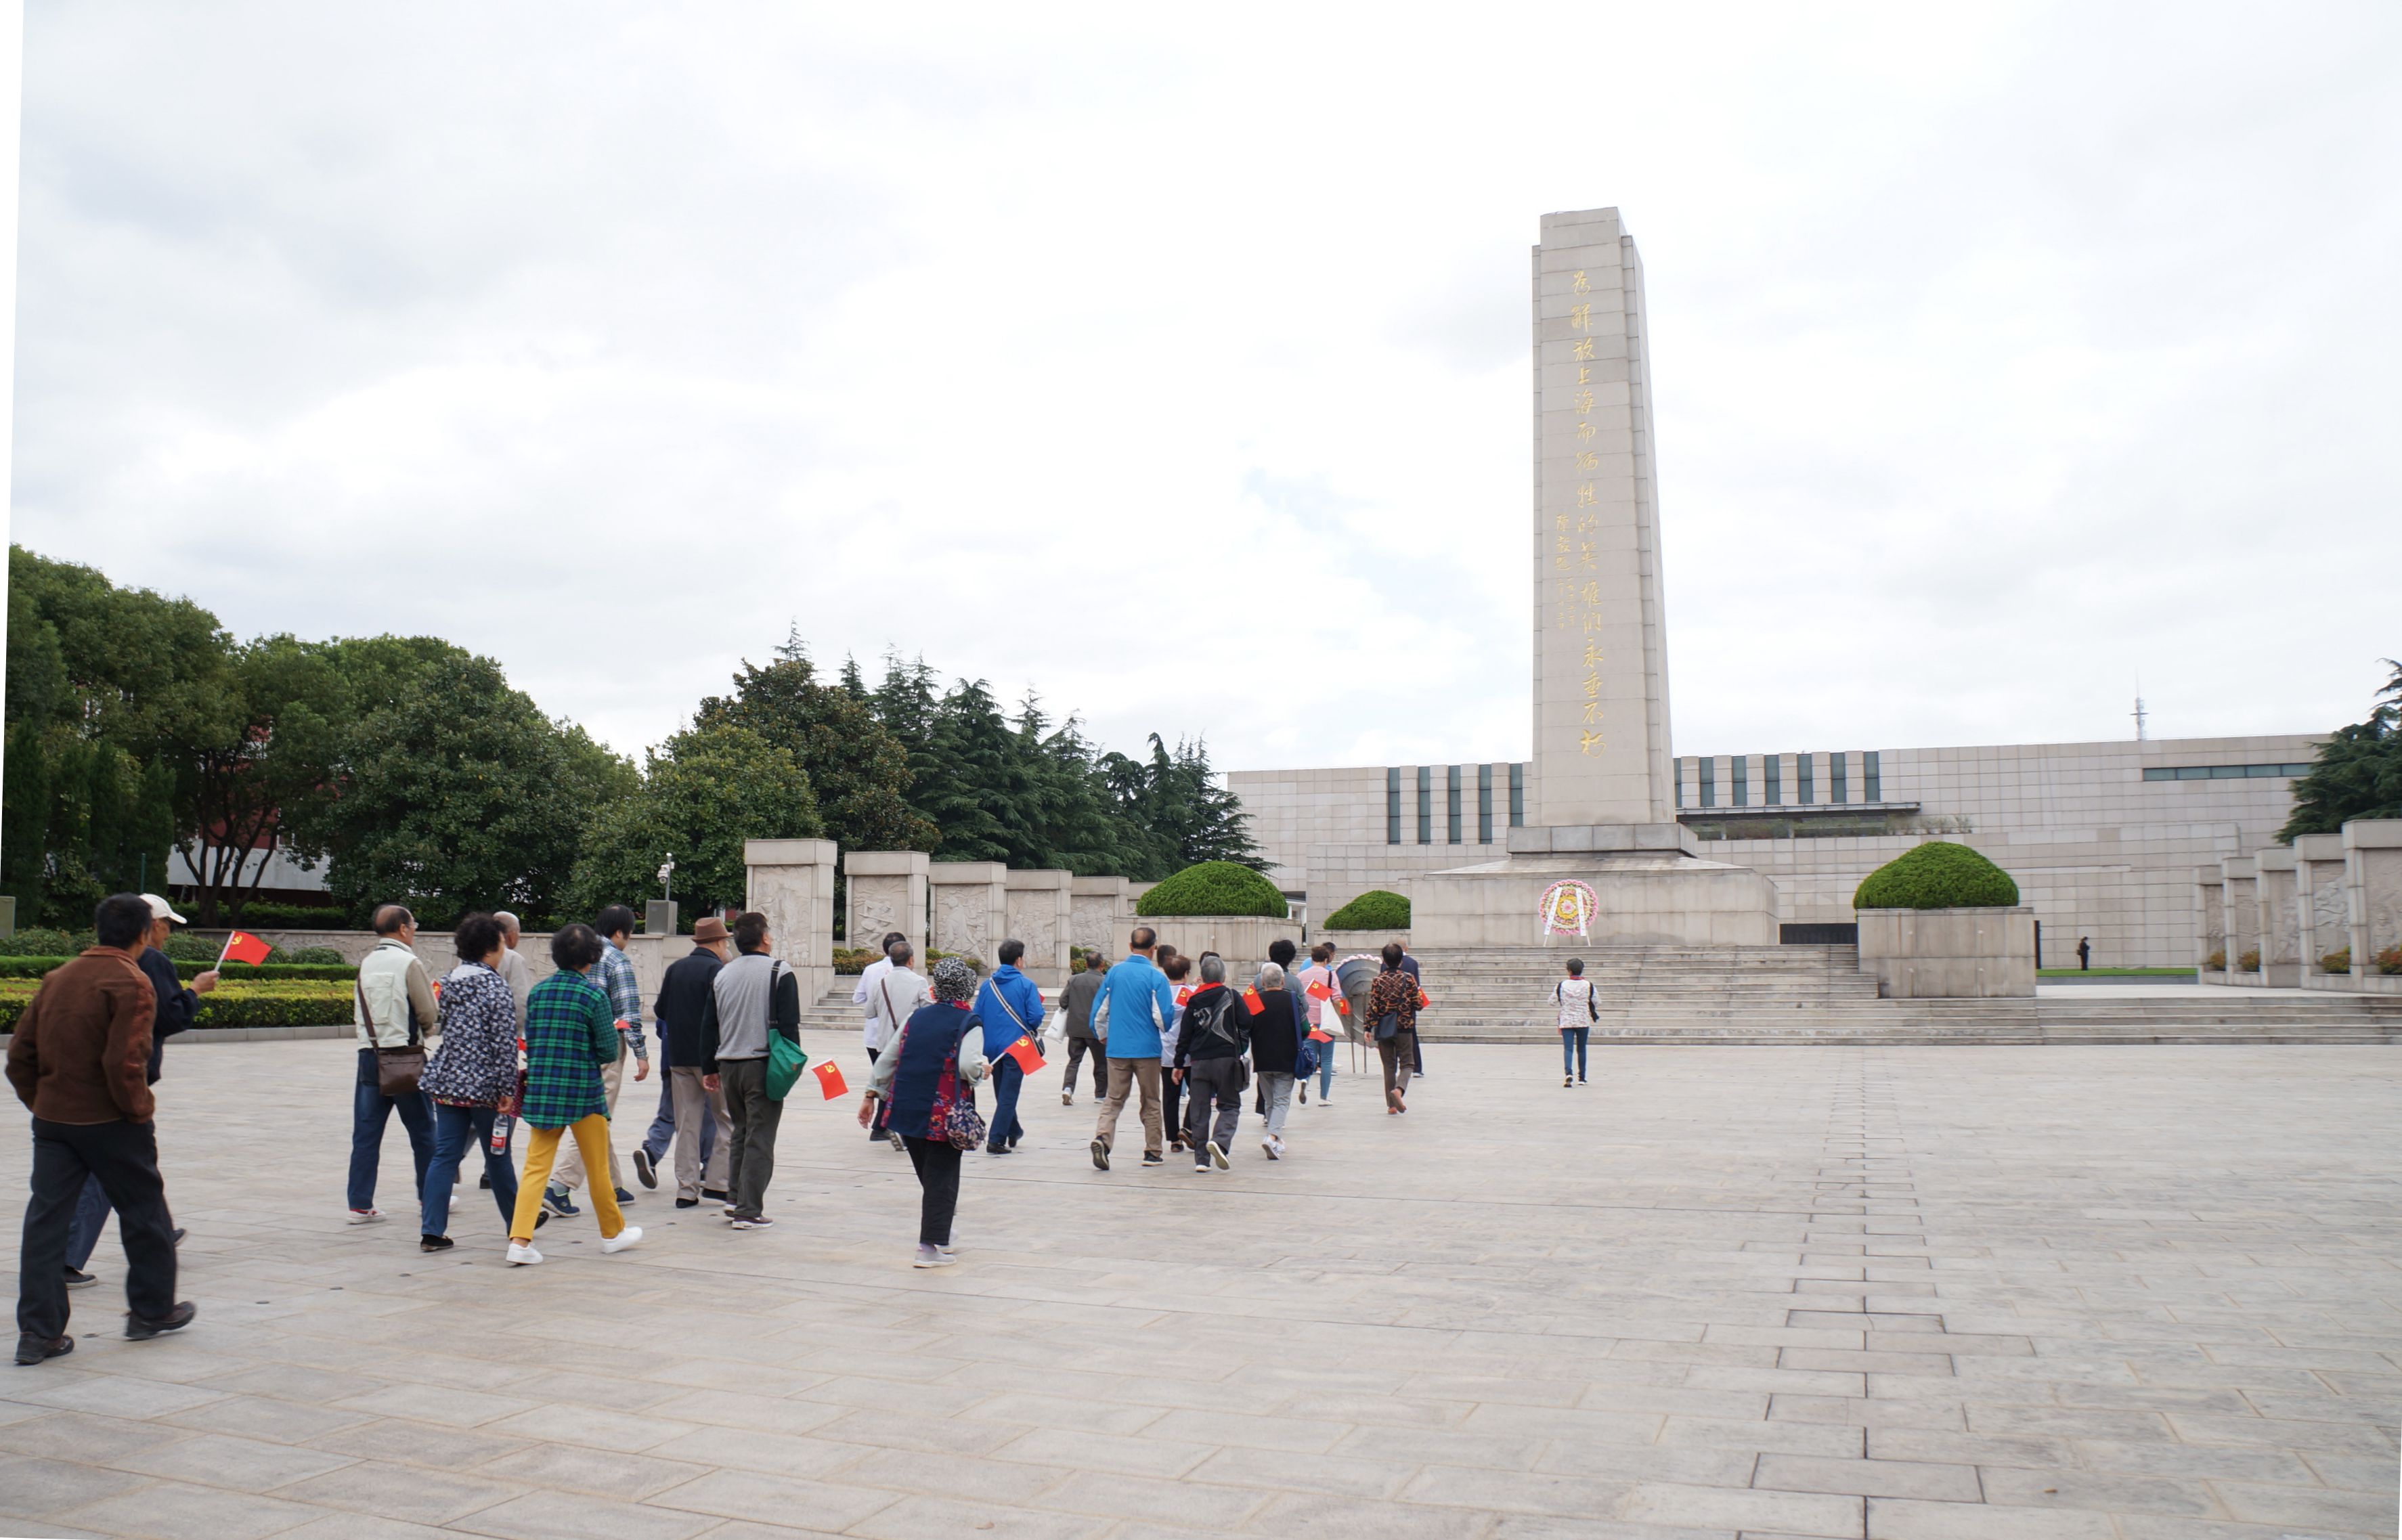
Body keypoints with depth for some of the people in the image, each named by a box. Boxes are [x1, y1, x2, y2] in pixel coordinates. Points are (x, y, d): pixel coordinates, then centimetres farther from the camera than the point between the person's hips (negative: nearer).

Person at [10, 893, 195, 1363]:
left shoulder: (57, 978, 8)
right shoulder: (132, 983, -14)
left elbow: (20, 1054, 9)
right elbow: (124, 1062, -22)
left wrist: (40, 1102, 16)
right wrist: (139, 1110, -9)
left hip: (51, 1119, 6)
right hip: (109, 1122, -6)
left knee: (45, 1219, 7)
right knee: (143, 1212, 11)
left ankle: (38, 1331, 6)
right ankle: (152, 1310, 23)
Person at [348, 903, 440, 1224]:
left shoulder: (365, 964, 7)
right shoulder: (409, 963, -10)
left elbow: (357, 1013, 12)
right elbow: (429, 1014, -9)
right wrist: (421, 1031, 11)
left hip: (369, 1055, 5)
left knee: (365, 1134, 6)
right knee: (422, 1132, 9)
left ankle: (360, 1204, 5)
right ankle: (431, 1197, 17)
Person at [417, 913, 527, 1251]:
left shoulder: (450, 982, 8)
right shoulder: (496, 986, -13)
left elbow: (445, 1028, 17)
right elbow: (505, 1042, -16)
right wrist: (507, 1089, -12)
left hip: (447, 1082, 6)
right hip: (483, 1084, -6)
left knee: (444, 1155, 6)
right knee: (497, 1154, 8)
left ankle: (432, 1231, 3)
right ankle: (517, 1222, 24)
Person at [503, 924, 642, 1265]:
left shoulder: (538, 991, 4)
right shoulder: (594, 995, -11)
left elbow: (529, 1043, 9)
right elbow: (610, 1051, -9)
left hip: (541, 1090, 4)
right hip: (583, 1090, -4)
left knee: (536, 1166, 5)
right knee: (597, 1166, 10)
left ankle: (520, 1240, -6)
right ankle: (613, 1233, 25)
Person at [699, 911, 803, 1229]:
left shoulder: (722, 975, 10)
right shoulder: (780, 974, -7)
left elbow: (708, 1025, 12)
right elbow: (789, 1025, -12)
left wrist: (709, 1068, 18)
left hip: (728, 1066, 6)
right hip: (763, 1065, -6)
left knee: (739, 1131, 21)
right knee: (759, 1138, -2)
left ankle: (735, 1198, 21)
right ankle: (749, 1211, -2)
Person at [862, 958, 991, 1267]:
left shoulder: (917, 1017, 10)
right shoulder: (970, 1023, -6)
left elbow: (888, 1058, 11)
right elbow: (967, 1065, -22)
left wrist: (871, 1094, 18)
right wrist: (983, 1069, -1)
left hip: (907, 1109, 5)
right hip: (945, 1114, -5)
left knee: (927, 1176, 19)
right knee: (942, 1179, 3)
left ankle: (938, 1233, 29)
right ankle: (931, 1247, 2)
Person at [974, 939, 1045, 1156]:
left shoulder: (987, 985, 4)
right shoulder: (1026, 985, -9)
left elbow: (977, 1016, 5)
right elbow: (1036, 1017, -15)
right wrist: (1030, 1029, 7)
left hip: (992, 1047, 5)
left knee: (1002, 1092, 20)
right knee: (1009, 1095, -1)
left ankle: (1014, 1131, 36)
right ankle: (996, 1140, -7)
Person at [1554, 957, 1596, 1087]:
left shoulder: (1561, 985, -5)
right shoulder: (1588, 985, -5)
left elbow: (1552, 1002, 5)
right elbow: (1597, 1003, 4)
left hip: (1566, 1022, -1)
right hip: (1584, 1022, 1)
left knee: (1568, 1049, -5)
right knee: (1581, 1049, 14)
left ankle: (1568, 1073, -29)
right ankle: (1581, 1078, 20)